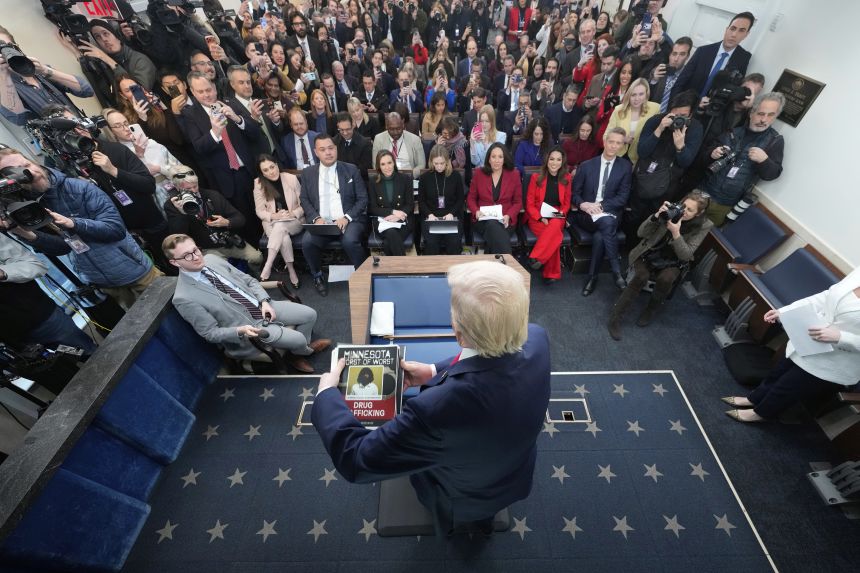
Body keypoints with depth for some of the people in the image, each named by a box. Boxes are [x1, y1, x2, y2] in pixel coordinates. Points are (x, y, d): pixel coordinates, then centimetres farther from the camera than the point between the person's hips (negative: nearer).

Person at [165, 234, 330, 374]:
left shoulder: (212, 258, -4)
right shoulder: (184, 298, -20)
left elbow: (248, 280, 4)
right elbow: (210, 333, -13)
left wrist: (265, 301, -10)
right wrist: (240, 331, -26)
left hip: (261, 305, 6)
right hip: (247, 324, -6)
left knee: (310, 314, 1)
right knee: (298, 339, -15)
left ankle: (300, 349, 29)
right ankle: (306, 350, 24)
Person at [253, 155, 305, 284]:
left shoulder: (291, 178, -6)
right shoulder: (259, 183, -3)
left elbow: (303, 203, -2)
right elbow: (260, 211, -1)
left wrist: (293, 214, -20)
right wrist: (274, 216, -19)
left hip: (294, 221, -1)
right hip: (272, 223, 1)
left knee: (280, 227, -35)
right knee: (284, 237, -33)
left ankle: (267, 267, -31)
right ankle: (291, 271, -22)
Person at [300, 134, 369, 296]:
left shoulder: (351, 170, 7)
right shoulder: (308, 173, 12)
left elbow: (362, 199, 3)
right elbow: (305, 200, 12)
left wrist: (347, 217, -12)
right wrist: (316, 218, -8)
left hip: (349, 221, -2)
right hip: (321, 222, 2)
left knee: (350, 240, -33)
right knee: (307, 241, -26)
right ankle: (318, 276, 2)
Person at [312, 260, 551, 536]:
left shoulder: (439, 407, -48)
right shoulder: (536, 338, -30)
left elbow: (355, 459, -32)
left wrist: (326, 393, -18)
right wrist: (435, 372, -8)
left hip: (464, 497, -4)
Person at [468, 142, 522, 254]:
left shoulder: (514, 175, 8)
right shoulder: (478, 174, 8)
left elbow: (518, 202, 8)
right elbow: (470, 198, 13)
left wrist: (508, 216, -11)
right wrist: (476, 211, -9)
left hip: (506, 221, 0)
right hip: (483, 220, 0)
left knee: (493, 228, -34)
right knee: (493, 226, -35)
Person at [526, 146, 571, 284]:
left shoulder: (567, 179, 11)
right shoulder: (536, 177, 3)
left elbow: (566, 203, 16)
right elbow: (530, 204, 0)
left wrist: (561, 214, -6)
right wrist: (541, 218, -15)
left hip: (557, 218, 2)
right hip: (537, 218, -2)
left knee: (555, 226, -36)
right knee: (555, 235, -32)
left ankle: (536, 258, -32)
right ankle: (552, 273, -28)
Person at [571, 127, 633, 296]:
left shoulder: (625, 167, 8)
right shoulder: (587, 165, 9)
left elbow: (623, 197, 0)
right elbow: (574, 192, 6)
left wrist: (601, 205, -15)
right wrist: (582, 204, -16)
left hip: (610, 214, 1)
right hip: (586, 214, 0)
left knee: (600, 236, -35)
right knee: (607, 223, -34)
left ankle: (592, 276, -21)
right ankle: (617, 272, -29)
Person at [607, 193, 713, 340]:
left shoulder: (704, 226, -11)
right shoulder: (671, 210, -13)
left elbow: (686, 255, -17)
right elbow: (641, 233, -13)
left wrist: (676, 233, -30)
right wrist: (656, 216, -30)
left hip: (672, 262, 1)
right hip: (649, 254, -1)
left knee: (665, 279, -32)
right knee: (641, 276, -30)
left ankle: (650, 311, -3)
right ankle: (615, 317, -23)